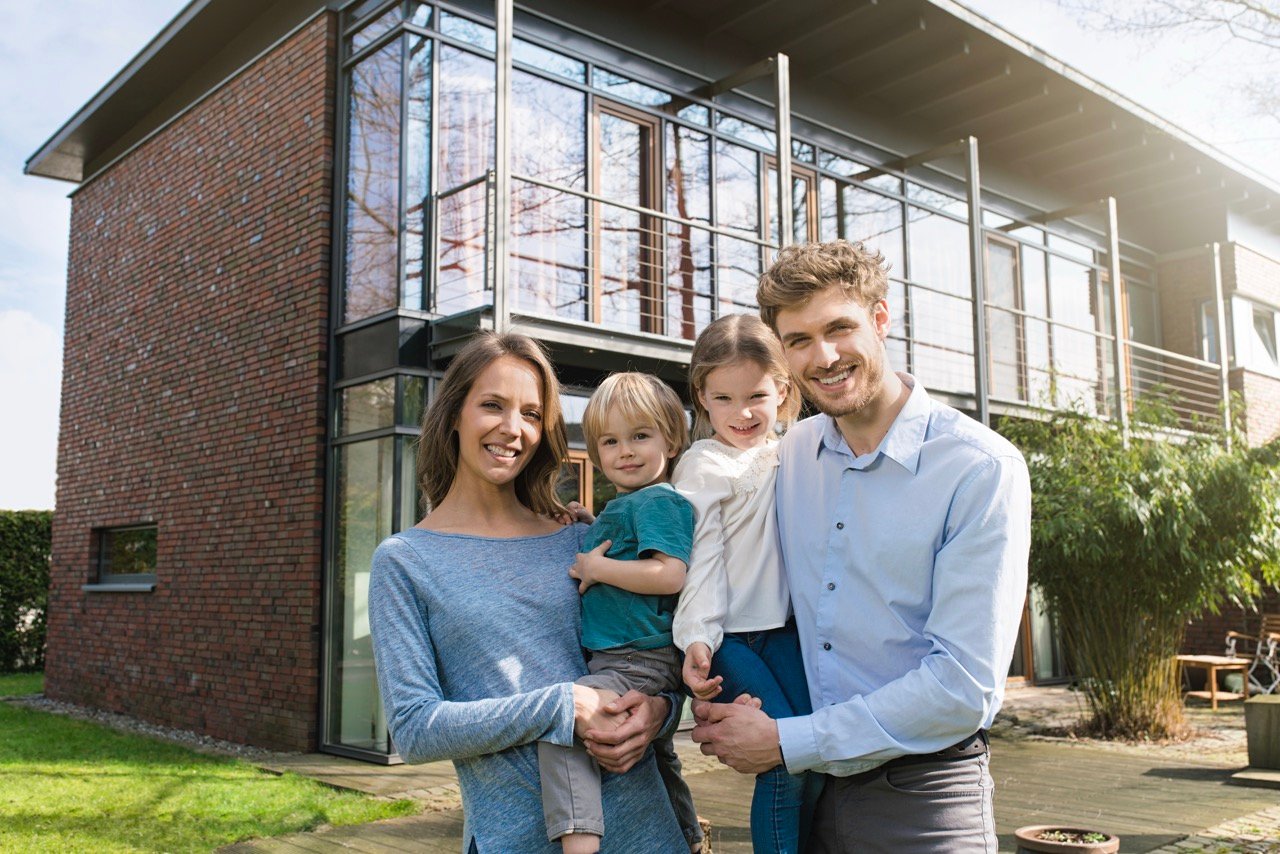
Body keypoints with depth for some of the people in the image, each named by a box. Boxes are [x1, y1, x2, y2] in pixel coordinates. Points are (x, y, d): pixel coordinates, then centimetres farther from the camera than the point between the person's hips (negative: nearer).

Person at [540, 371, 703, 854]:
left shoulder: (658, 500, -12)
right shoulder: (618, 508, 16)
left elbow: (670, 575, -25)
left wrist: (596, 568, -17)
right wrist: (584, 532, 13)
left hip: (641, 664, -11)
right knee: (655, 752, 27)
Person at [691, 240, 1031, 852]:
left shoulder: (984, 470, -16)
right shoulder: (790, 455, 0)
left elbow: (964, 686, -20)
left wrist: (786, 742, -17)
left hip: (923, 800, -4)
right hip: (806, 788, 5)